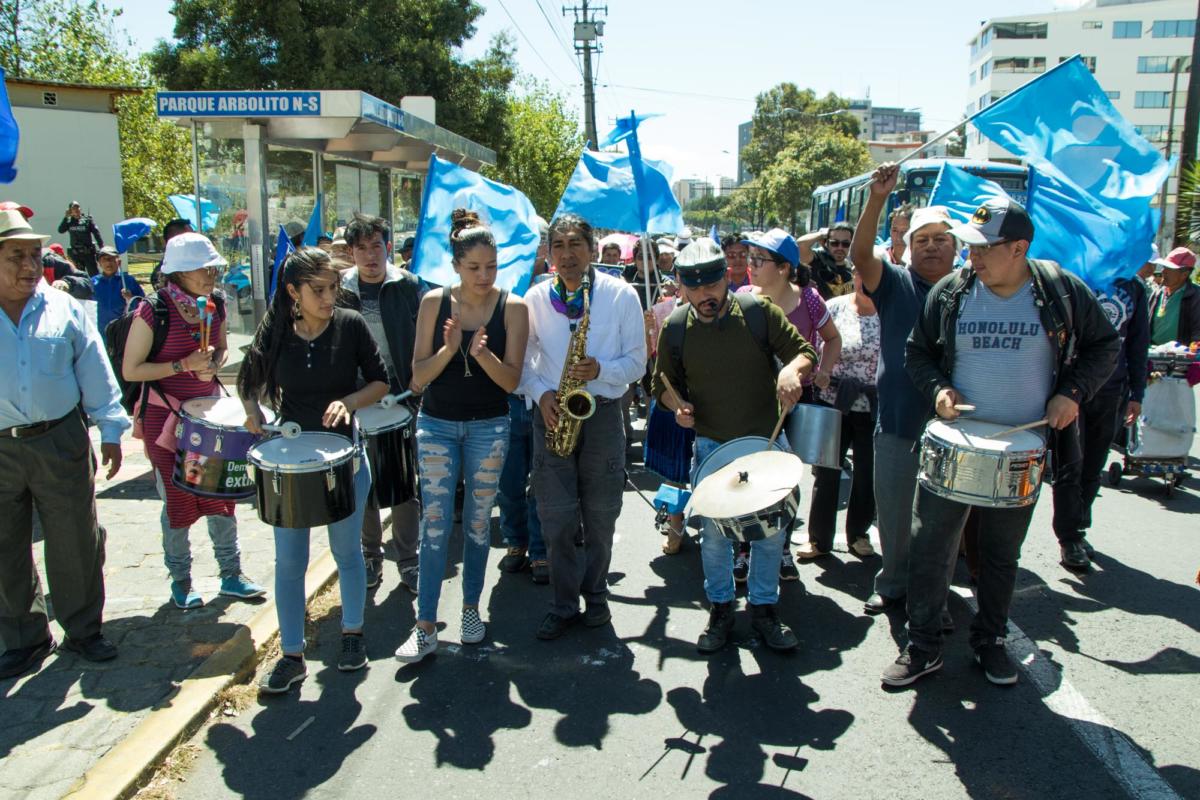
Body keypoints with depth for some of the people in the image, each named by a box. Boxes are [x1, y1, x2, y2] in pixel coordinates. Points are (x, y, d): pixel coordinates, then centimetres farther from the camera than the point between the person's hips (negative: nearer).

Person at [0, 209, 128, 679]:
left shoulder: (63, 309, 2)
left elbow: (95, 372, 5)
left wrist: (110, 430, 1)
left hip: (61, 442, 0)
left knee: (76, 543, 7)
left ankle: (83, 630, 24)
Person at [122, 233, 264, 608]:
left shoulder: (215, 306, -1)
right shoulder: (152, 311, -16)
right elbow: (131, 370, -13)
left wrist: (213, 364, -7)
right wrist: (184, 365, -22)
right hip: (167, 415, -5)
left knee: (222, 493, 9)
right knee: (178, 501, 5)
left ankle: (231, 575, 22)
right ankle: (180, 581, 23)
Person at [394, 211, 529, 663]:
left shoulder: (512, 307, -6)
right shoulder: (434, 302, -4)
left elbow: (512, 380, -9)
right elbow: (419, 375, -4)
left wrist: (482, 354, -27)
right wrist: (449, 349, -23)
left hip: (489, 426, 0)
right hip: (437, 424, 0)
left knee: (478, 520, 10)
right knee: (434, 523, -1)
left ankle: (471, 608, 27)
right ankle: (425, 627, 4)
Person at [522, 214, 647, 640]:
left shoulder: (622, 295, -4)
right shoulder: (535, 298, 2)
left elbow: (637, 361, -1)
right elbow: (521, 360, 8)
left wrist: (600, 370, -19)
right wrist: (541, 393, -10)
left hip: (602, 413, -1)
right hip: (552, 413, 1)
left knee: (600, 516, 10)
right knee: (555, 517, 3)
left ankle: (595, 595, 30)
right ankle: (564, 604, 18)